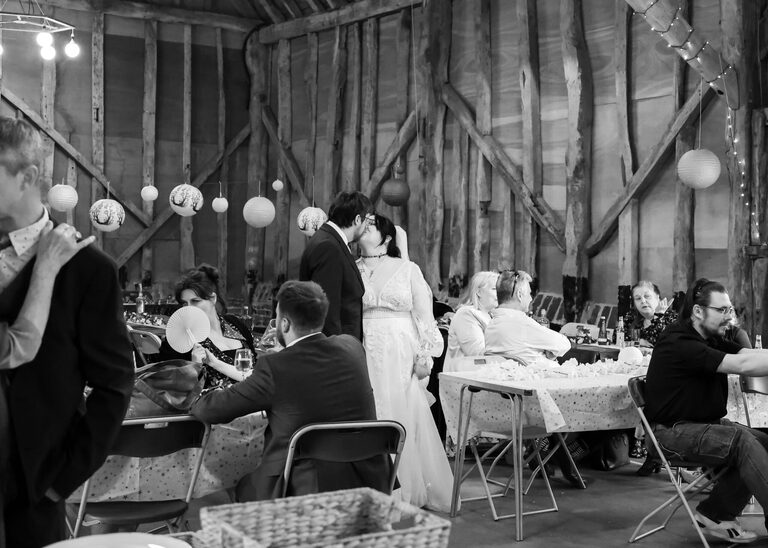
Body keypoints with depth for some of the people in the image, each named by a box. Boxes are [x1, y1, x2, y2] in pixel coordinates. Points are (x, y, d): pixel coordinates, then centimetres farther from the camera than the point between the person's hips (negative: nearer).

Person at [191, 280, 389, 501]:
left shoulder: (275, 367, -16)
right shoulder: (352, 346, -1)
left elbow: (210, 410, -7)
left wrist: (196, 403, 17)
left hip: (311, 490, -5)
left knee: (245, 487, 21)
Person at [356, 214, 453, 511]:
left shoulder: (408, 269, 5)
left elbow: (424, 316, 3)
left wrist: (424, 356, -4)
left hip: (400, 357, -1)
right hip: (364, 357, 1)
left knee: (404, 419, 1)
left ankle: (409, 491, 14)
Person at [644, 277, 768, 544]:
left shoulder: (713, 340, 11)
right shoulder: (679, 343, -20)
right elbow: (742, 365, -27)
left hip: (707, 423, 9)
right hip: (674, 430, -9)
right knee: (742, 440, -27)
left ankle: (714, 514, -2)